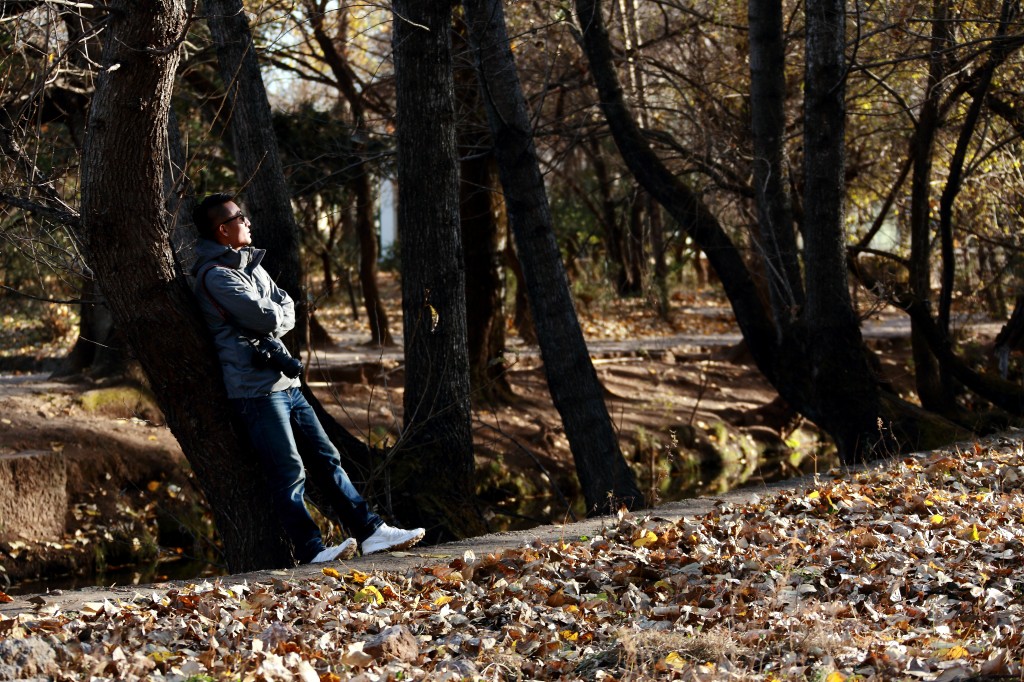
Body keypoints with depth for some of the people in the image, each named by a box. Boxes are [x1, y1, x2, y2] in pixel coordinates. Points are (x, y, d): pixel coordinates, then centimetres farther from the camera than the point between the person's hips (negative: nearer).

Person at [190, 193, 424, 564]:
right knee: (289, 472, -11)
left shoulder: (251, 265, 19)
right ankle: (312, 550, -9)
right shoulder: (216, 275, -12)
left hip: (284, 380, 9)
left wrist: (270, 327, -6)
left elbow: (287, 311, 14)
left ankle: (371, 532, 10)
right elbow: (267, 318, -18)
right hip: (255, 387, -9)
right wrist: (278, 313, 4)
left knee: (326, 458, 8)